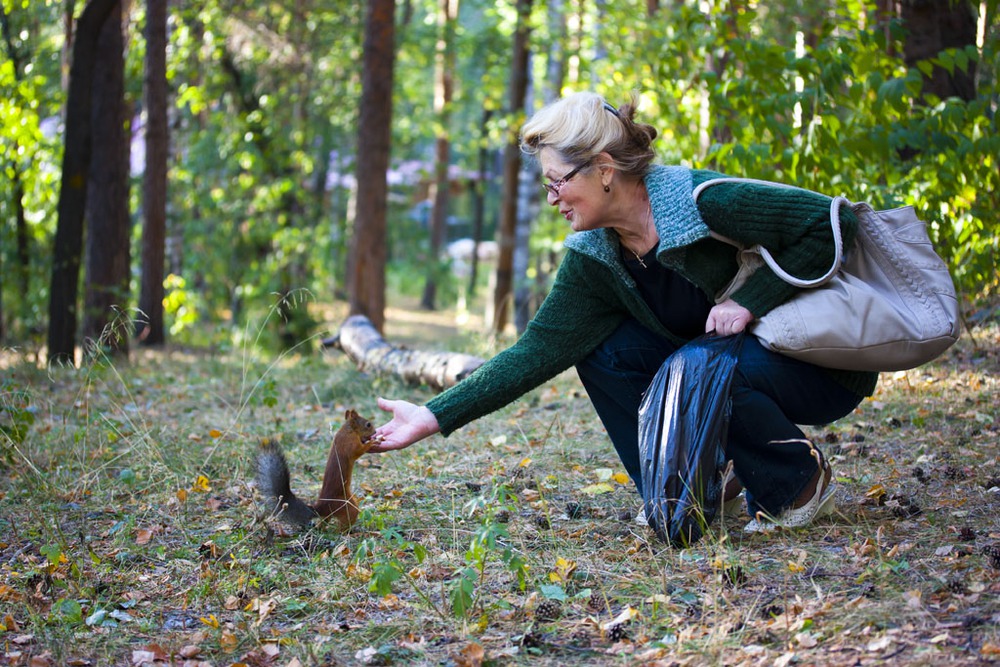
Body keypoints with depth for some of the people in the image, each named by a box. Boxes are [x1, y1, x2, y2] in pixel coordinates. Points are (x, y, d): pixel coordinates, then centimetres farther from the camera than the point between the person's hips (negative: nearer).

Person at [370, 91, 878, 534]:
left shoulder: (705, 202, -27)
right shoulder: (591, 258, -7)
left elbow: (833, 221, -24)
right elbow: (539, 350, -12)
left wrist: (750, 300, -26)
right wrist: (435, 417, -19)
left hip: (826, 364, -6)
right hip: (715, 361, 6)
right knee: (600, 347, -11)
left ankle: (801, 482, -8)